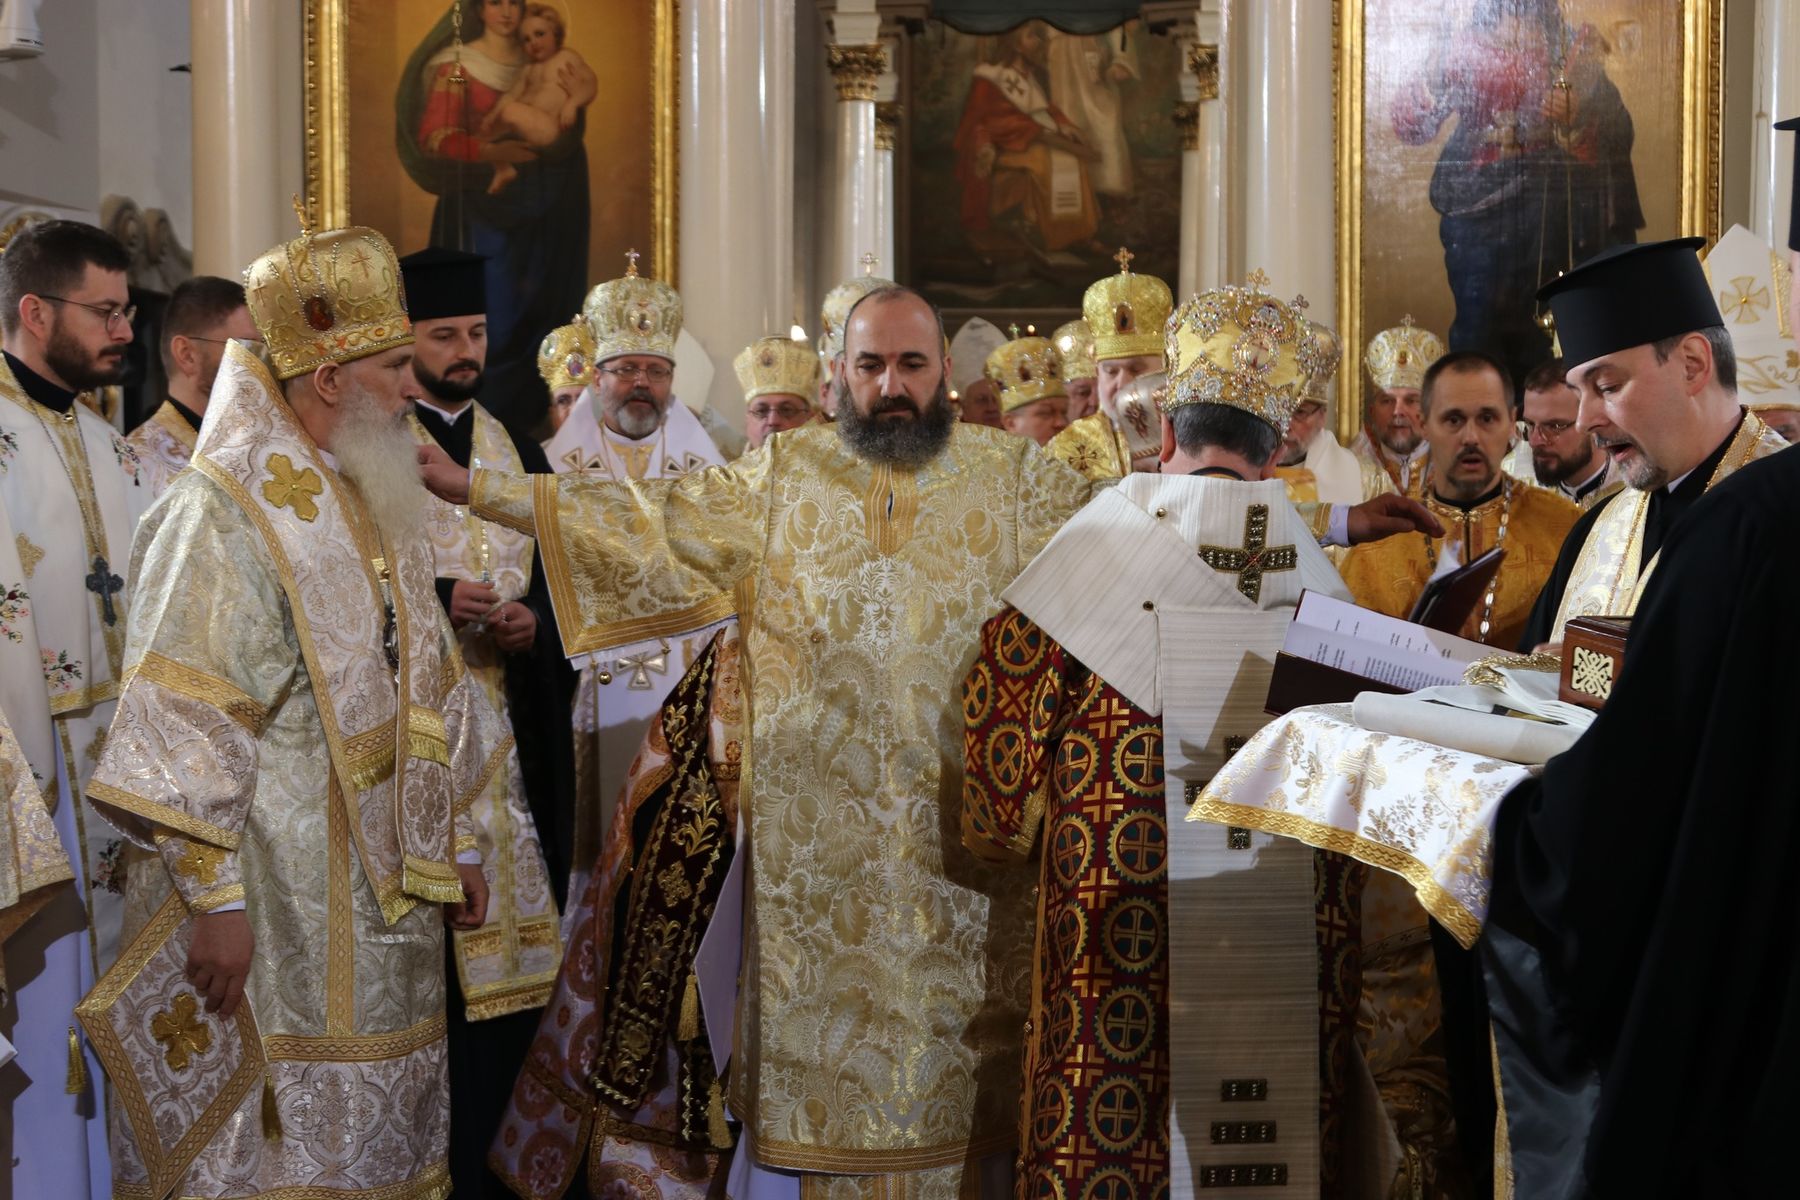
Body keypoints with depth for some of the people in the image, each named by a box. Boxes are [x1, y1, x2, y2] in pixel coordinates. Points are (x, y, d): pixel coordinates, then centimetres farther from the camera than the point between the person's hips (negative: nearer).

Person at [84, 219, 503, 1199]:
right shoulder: (225, 514, -14)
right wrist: (214, 896, -21)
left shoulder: (373, 504, 12)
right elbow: (183, 729, -19)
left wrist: (456, 847, 16)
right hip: (277, 906, -8)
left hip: (385, 892, 8)